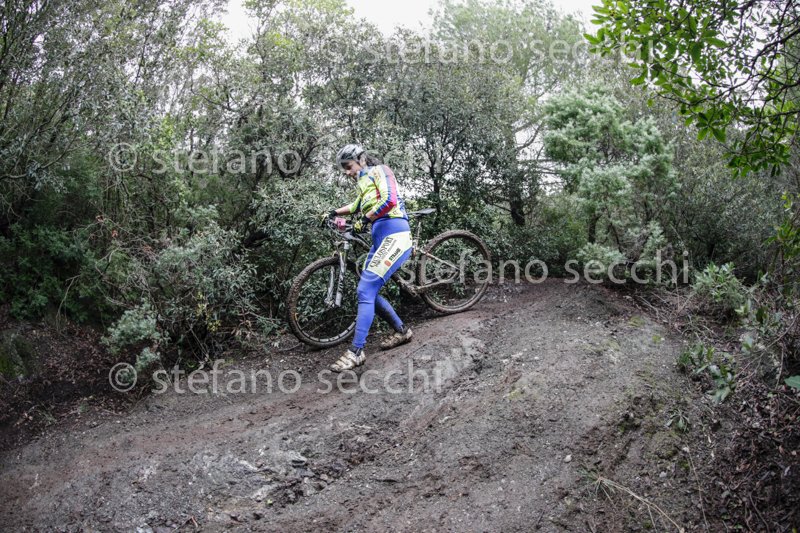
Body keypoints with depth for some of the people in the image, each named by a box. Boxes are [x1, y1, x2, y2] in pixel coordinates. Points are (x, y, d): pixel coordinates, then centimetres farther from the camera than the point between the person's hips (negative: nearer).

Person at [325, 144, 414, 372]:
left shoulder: (379, 171, -1)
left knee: (365, 291, -15)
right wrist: (334, 213, 28)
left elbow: (389, 200, -18)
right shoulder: (364, 182, 24)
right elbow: (358, 205, 42)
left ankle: (356, 352, -13)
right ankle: (402, 330, 24)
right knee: (368, 291, 10)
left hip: (394, 235, -9)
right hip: (380, 238, 9)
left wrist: (364, 220, -12)